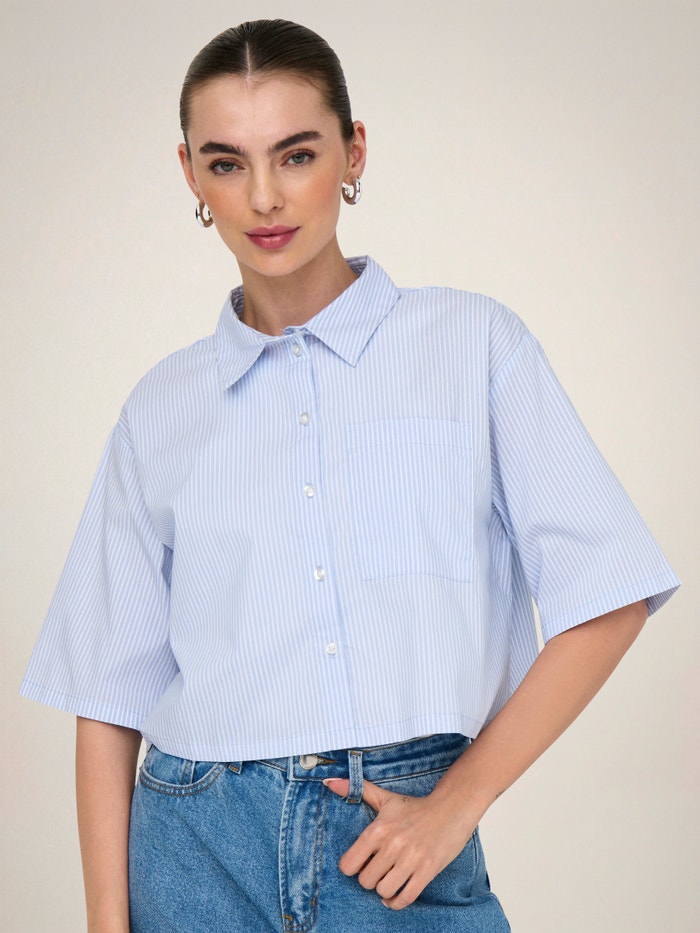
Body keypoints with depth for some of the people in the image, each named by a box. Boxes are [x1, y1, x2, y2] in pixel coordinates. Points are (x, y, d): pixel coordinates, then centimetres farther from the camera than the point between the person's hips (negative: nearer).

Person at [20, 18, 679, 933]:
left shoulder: (475, 344, 1)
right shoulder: (162, 408, 6)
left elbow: (607, 598, -3)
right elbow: (110, 699, 4)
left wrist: (456, 802, -7)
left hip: (404, 851, -1)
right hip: (199, 853, 1)